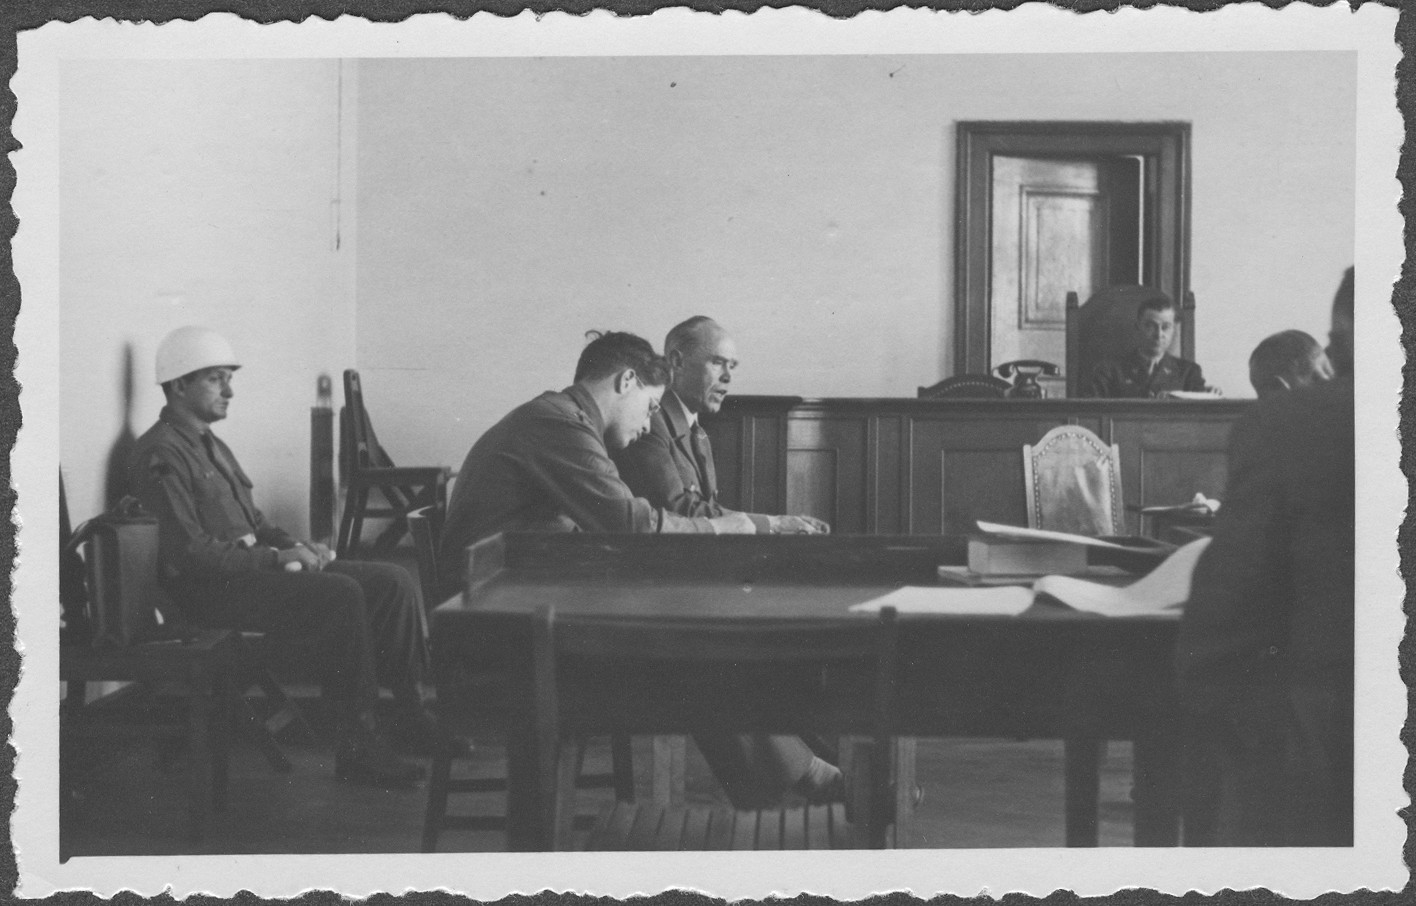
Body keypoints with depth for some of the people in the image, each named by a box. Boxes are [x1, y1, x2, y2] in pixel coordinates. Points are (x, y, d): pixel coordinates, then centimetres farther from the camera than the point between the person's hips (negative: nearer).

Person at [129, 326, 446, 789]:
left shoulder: (211, 446, 22)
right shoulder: (160, 455, -11)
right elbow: (189, 550, -19)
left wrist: (295, 545, 4)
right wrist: (275, 557, -17)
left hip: (251, 566, 10)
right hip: (210, 589, -10)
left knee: (393, 582, -4)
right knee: (341, 595, -31)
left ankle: (411, 712, 0)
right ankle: (357, 747, -26)